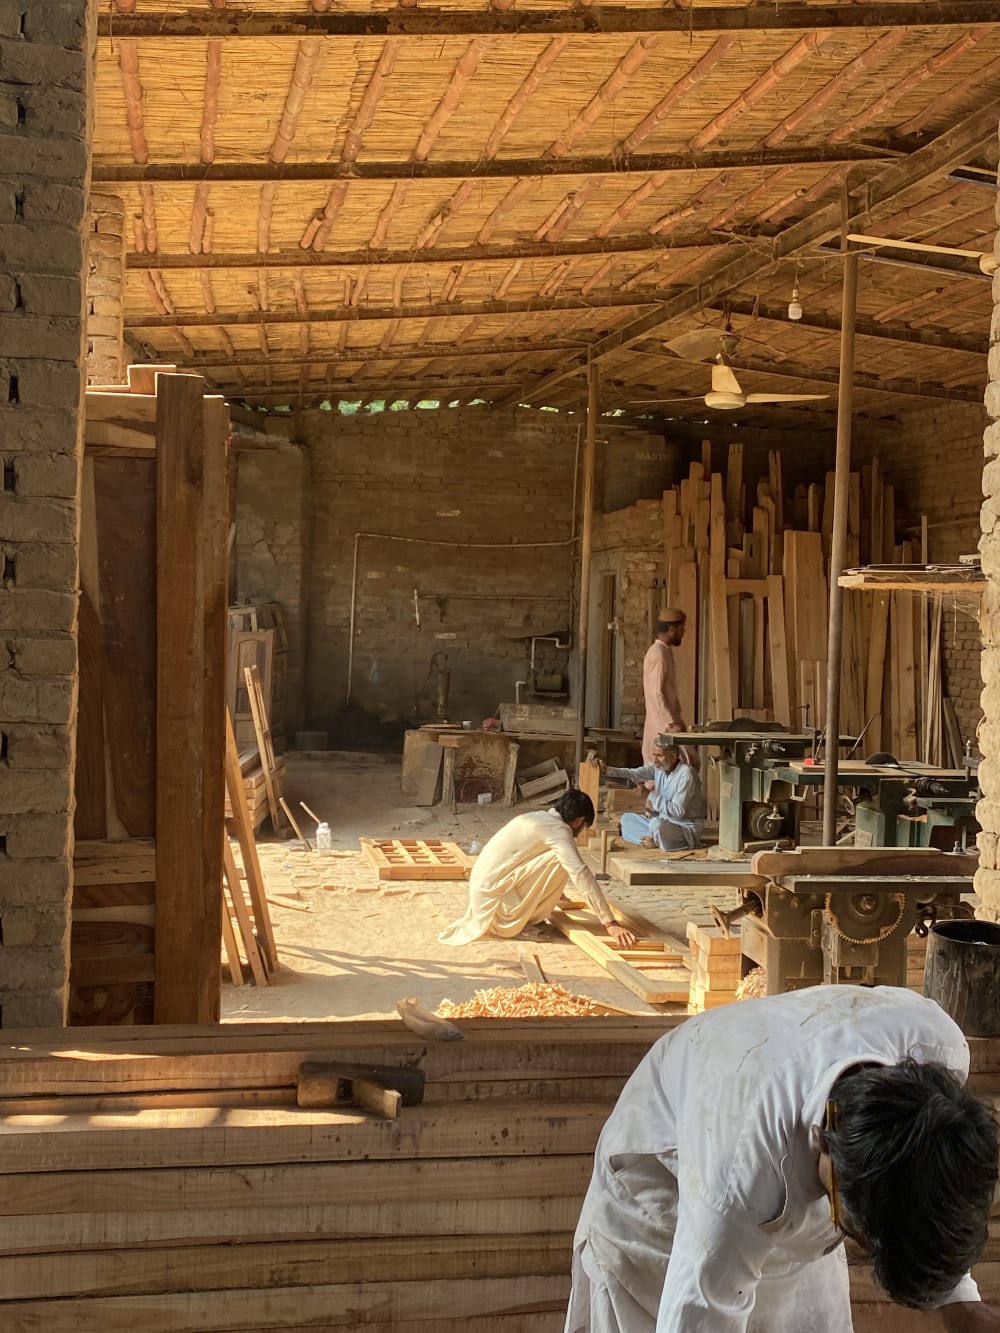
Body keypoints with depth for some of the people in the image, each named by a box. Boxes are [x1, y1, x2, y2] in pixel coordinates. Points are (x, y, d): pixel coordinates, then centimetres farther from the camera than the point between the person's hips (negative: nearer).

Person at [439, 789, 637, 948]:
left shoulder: (539, 818, 17)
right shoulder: (558, 828, -12)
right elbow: (580, 873, -24)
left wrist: (554, 892, 56)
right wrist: (610, 923, -27)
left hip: (482, 886, 9)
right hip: (493, 895, -9)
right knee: (559, 861, -14)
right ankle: (524, 922, -2)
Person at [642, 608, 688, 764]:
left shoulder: (664, 652, 17)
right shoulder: (658, 655, -15)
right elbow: (655, 695, -21)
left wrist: (678, 721, 19)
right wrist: (671, 724, -23)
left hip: (667, 726, 10)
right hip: (662, 728, -10)